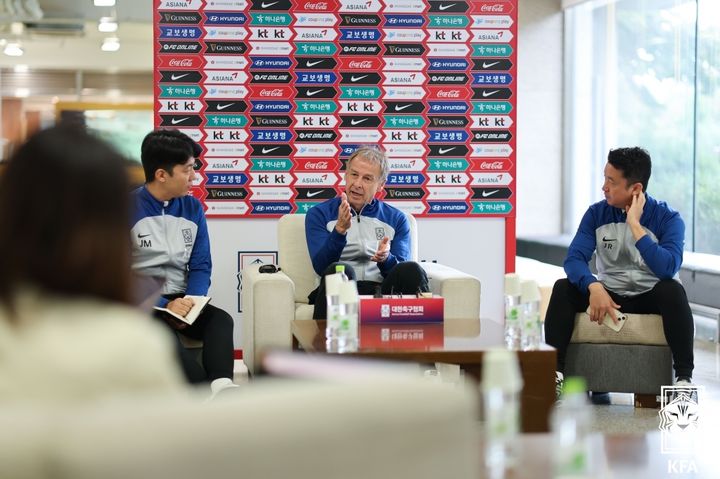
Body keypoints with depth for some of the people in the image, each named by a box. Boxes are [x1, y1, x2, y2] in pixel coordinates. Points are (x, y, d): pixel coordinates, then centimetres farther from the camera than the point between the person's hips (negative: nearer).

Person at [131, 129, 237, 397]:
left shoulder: (192, 208, 8)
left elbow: (201, 266, 10)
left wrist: (191, 303, -11)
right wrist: (164, 305, -21)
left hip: (180, 300, 5)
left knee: (221, 320, -25)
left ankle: (221, 387, -50)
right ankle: (214, 395, -49)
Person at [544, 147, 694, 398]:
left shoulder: (668, 218, -11)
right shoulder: (597, 213, -2)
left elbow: (668, 268, -28)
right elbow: (574, 258, -13)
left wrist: (634, 224, -26)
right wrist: (594, 287, -33)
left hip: (651, 298, -3)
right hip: (608, 295, 3)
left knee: (672, 290, -36)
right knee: (563, 288, -23)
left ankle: (684, 378, -34)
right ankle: (554, 372, -26)